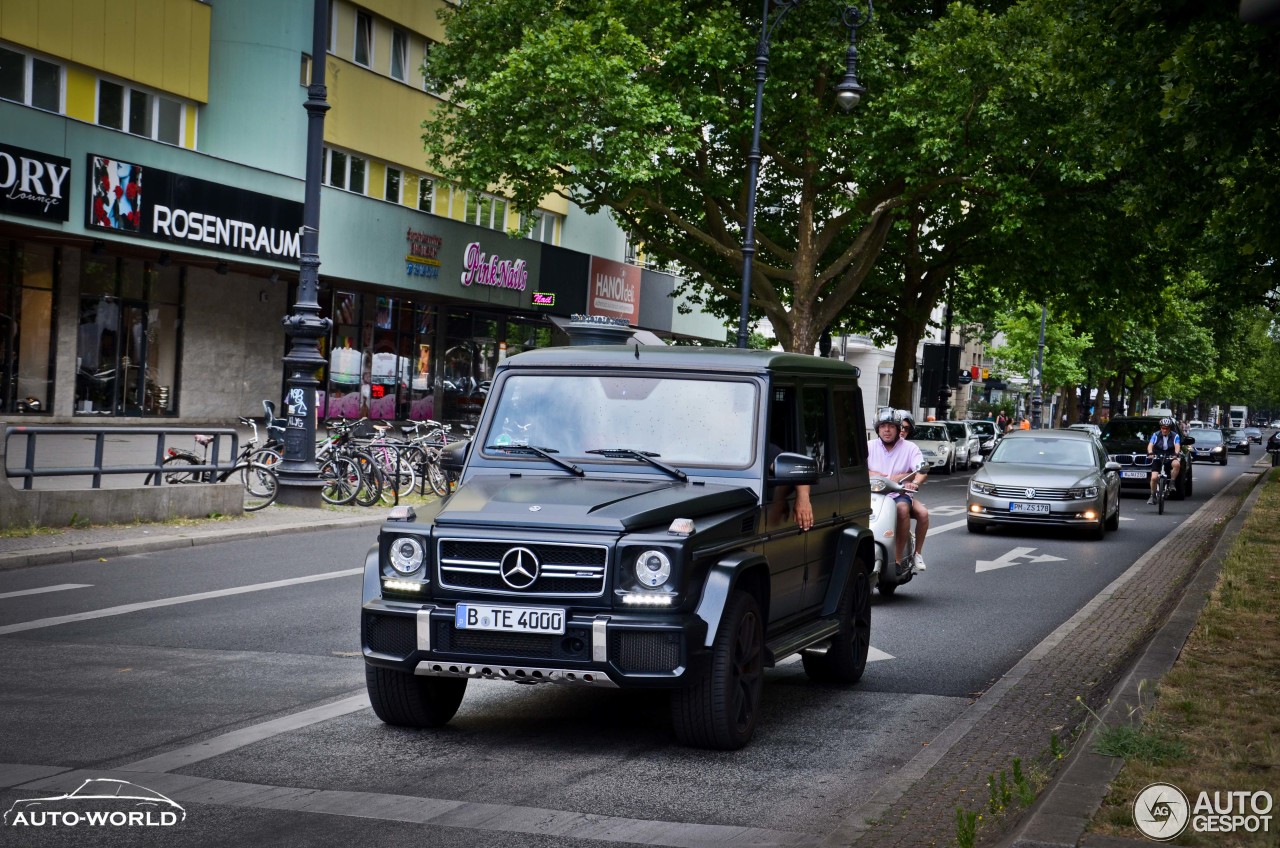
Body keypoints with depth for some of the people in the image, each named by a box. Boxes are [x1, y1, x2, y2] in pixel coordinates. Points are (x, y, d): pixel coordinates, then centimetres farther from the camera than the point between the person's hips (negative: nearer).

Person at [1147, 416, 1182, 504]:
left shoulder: (1175, 436, 0)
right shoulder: (1156, 435, 0)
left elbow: (1177, 446, -15)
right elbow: (1150, 445, -12)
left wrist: (1176, 454, -37)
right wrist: (1150, 453, -34)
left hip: (1171, 458, 0)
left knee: (1177, 464, -35)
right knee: (1154, 477, -15)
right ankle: (1152, 496, 3)